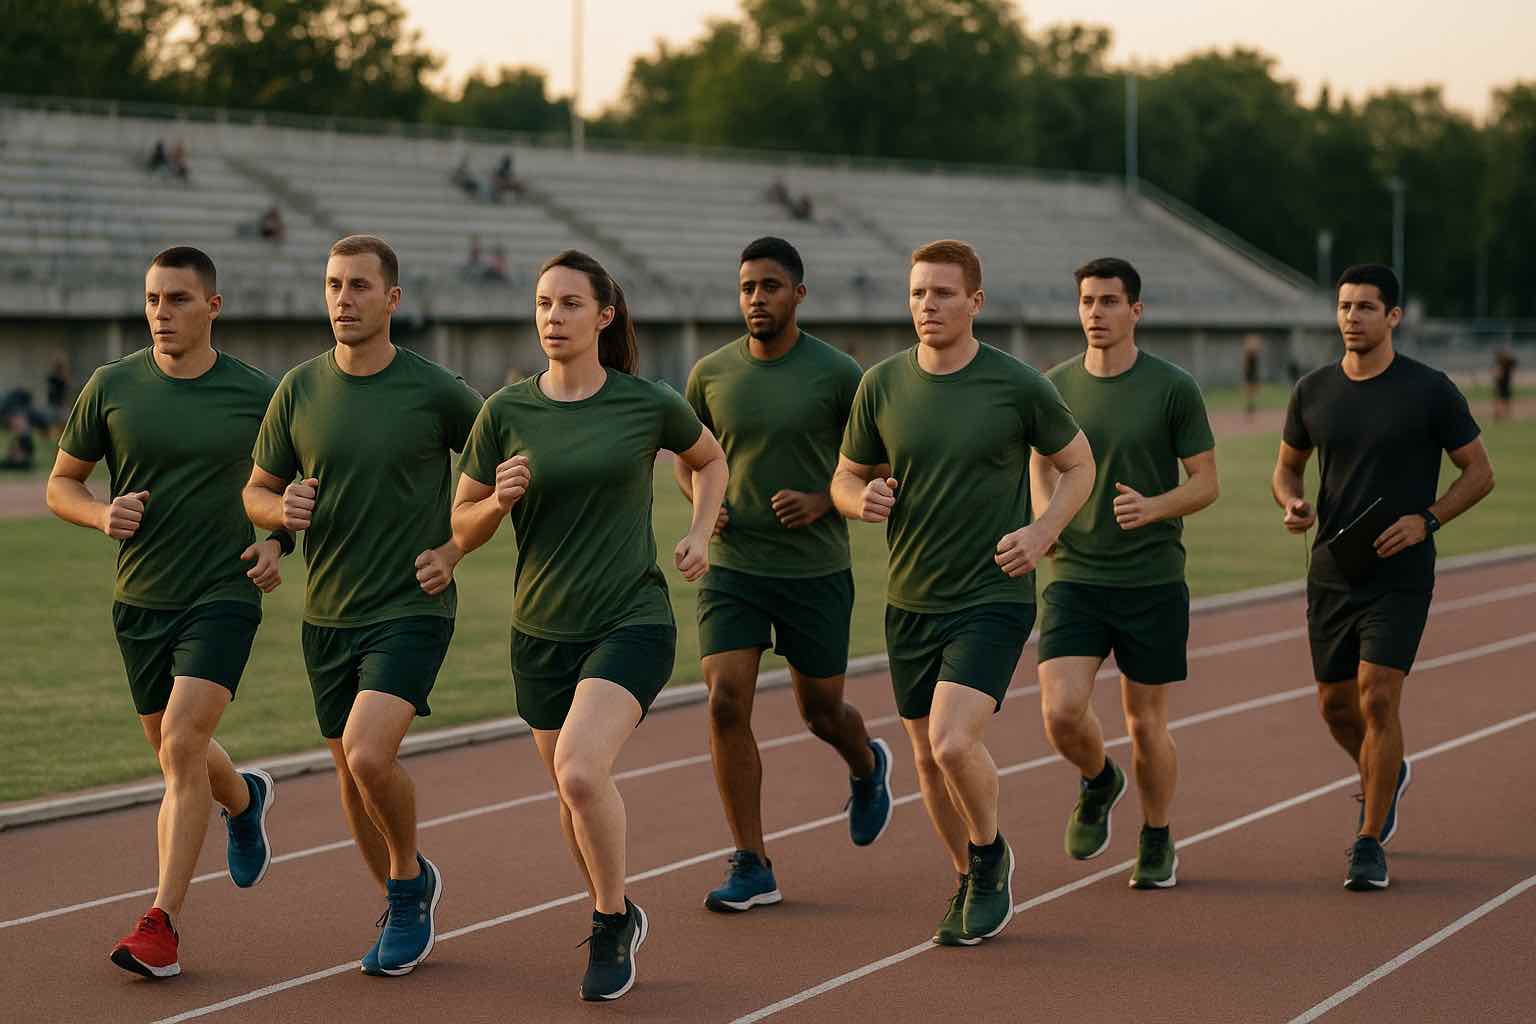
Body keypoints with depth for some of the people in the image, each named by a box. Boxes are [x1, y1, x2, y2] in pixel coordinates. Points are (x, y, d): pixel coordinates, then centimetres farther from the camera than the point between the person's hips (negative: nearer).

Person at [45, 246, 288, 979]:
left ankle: (162, 921, -15)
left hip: (223, 596, -3)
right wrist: (103, 515, -14)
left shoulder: (258, 395, -4)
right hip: (140, 601, 3)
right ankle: (244, 799, 50)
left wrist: (278, 543, -6)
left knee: (182, 744, -19)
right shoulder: (112, 387, -2)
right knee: (175, 753, 15)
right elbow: (60, 485, 7)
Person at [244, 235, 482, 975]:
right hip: (327, 615, 5)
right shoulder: (300, 389, 2)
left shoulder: (435, 391, -8)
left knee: (368, 754, -23)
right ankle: (406, 909, 35)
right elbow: (256, 491, 11)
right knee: (352, 775, 12)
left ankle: (411, 878, 4)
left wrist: (454, 549, -4)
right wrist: (281, 509, -13)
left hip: (412, 610, -5)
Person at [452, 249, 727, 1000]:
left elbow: (710, 460, 17)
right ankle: (618, 918, 40)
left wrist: (700, 534, 1)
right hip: (542, 631, 4)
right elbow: (463, 531, 4)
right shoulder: (506, 411, -2)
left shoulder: (649, 404, -5)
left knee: (580, 772, -23)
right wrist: (500, 499, -17)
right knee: (574, 795, 13)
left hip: (631, 623, -3)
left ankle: (611, 923, 0)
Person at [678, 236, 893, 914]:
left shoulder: (838, 374, -6)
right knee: (726, 704, -11)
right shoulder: (711, 374, 2)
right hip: (731, 566, 2)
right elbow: (688, 455, 17)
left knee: (821, 711, 9)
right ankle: (751, 868, -4)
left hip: (815, 570, -2)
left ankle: (868, 766, 47)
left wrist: (823, 502, -15)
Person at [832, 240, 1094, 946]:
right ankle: (972, 883, 34)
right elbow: (846, 477, 12)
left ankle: (991, 855, 10)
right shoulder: (882, 385, 0)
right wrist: (861, 498, -12)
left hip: (993, 599, -4)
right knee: (928, 758, 11)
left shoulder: (1018, 386, -8)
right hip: (910, 602, 4)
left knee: (953, 744, -20)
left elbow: (1078, 464, 6)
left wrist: (1042, 531, -9)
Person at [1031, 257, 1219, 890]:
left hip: (1153, 581, -2)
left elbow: (1206, 483, -2)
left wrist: (1153, 508, -22)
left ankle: (1157, 844, 29)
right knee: (1061, 712, -14)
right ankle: (1098, 781, 20)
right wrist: (1044, 514, -5)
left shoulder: (1173, 388, -5)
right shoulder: (1057, 387, 4)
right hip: (1074, 577, 2)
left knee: (1145, 723, 6)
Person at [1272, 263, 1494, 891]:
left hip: (1401, 575, -4)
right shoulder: (1313, 391, 4)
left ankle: (1369, 844, -4)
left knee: (1377, 699, -14)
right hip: (1331, 572, 4)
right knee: (1334, 705, 11)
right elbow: (1287, 466, 17)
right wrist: (1291, 503, -6)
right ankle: (1387, 776, 44)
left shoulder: (1429, 391, -7)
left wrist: (1426, 519, -15)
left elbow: (1479, 472, 0)